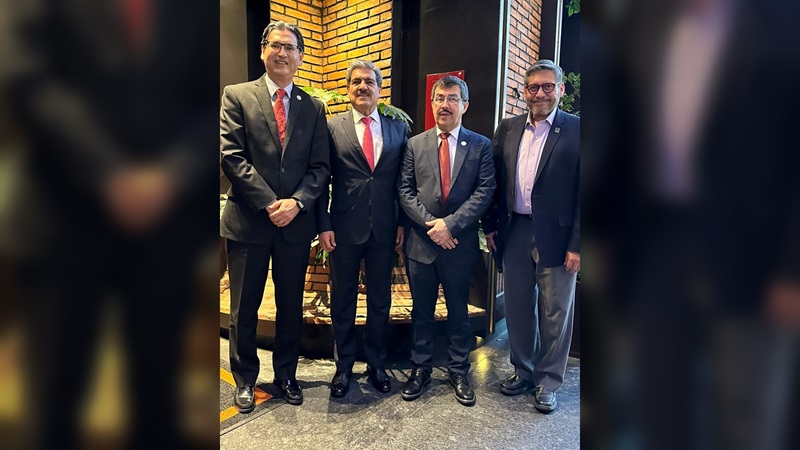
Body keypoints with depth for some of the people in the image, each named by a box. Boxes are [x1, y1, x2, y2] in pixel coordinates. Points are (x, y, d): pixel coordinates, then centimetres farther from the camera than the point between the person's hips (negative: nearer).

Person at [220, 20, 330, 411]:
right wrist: (269, 203, -14)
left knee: (291, 306, 13)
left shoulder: (313, 108, 9)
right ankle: (245, 379, 29)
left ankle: (286, 375, 32)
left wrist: (295, 202, -12)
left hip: (296, 223, 2)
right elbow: (231, 156, -7)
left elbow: (320, 166, 4)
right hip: (248, 221, -2)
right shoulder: (237, 96, 2)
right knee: (244, 308, 9)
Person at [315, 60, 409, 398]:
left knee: (380, 300, 12)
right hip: (345, 229, -1)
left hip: (384, 229, 2)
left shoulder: (398, 129, 7)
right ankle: (344, 366, 28)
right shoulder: (332, 128, 2)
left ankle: (376, 364, 30)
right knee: (343, 300, 10)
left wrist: (403, 222, 1)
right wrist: (324, 225, -8)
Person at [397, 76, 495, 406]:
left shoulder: (481, 146, 2)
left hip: (460, 243, -1)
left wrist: (451, 224, -16)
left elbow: (484, 192, -6)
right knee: (422, 312, 13)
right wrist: (430, 224, -12)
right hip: (421, 242, 1)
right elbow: (405, 191, 1)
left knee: (459, 312, 12)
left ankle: (458, 372, 28)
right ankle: (420, 369, 29)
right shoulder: (415, 144, 6)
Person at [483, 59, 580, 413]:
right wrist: (490, 225, 6)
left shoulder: (576, 130, -5)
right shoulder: (507, 129, 8)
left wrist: (576, 245, -12)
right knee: (517, 308, 15)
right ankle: (523, 371, 35)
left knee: (554, 314, 9)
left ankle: (548, 382, 28)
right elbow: (495, 182, 10)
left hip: (556, 237, -4)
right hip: (514, 233, 4)